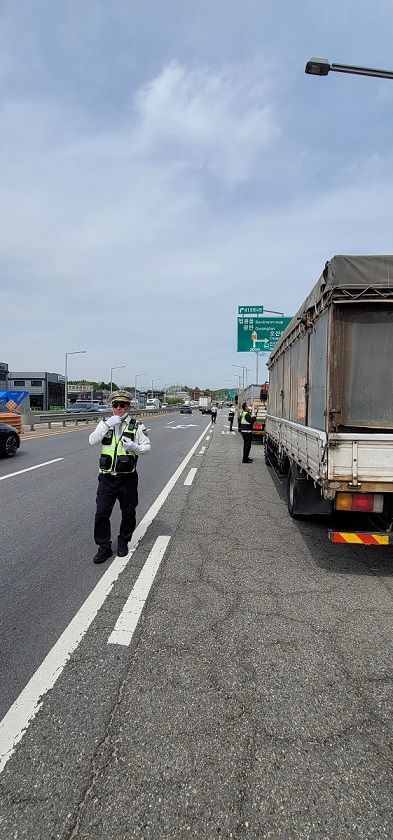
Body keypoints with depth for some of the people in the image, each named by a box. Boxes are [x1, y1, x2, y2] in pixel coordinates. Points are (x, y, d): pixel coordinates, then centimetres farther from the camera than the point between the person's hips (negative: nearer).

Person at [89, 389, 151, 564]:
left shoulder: (137, 426, 1)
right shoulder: (105, 423, 6)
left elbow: (147, 447, 0)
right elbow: (92, 441, -7)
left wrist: (135, 447, -21)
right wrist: (107, 425, -18)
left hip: (127, 478, -1)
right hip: (107, 478, 1)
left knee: (128, 513, 10)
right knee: (101, 513, -1)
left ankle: (123, 543, 31)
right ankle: (104, 547, 13)